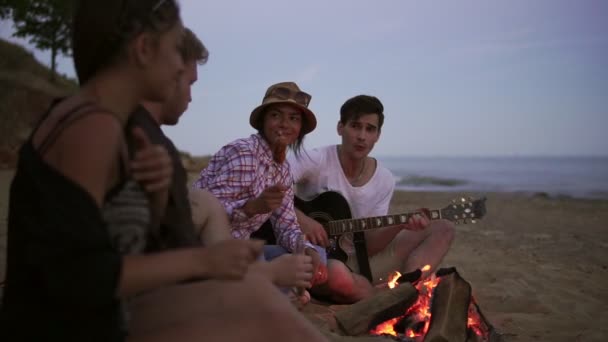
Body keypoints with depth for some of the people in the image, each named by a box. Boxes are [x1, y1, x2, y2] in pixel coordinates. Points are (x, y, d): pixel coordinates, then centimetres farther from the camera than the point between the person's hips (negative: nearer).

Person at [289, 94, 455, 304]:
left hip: (359, 261, 6)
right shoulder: (317, 161, -12)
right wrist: (301, 218, -27)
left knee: (442, 229, -2)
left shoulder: (385, 180, 1)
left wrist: (400, 225, -18)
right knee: (337, 274, -43)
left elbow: (368, 245, 0)